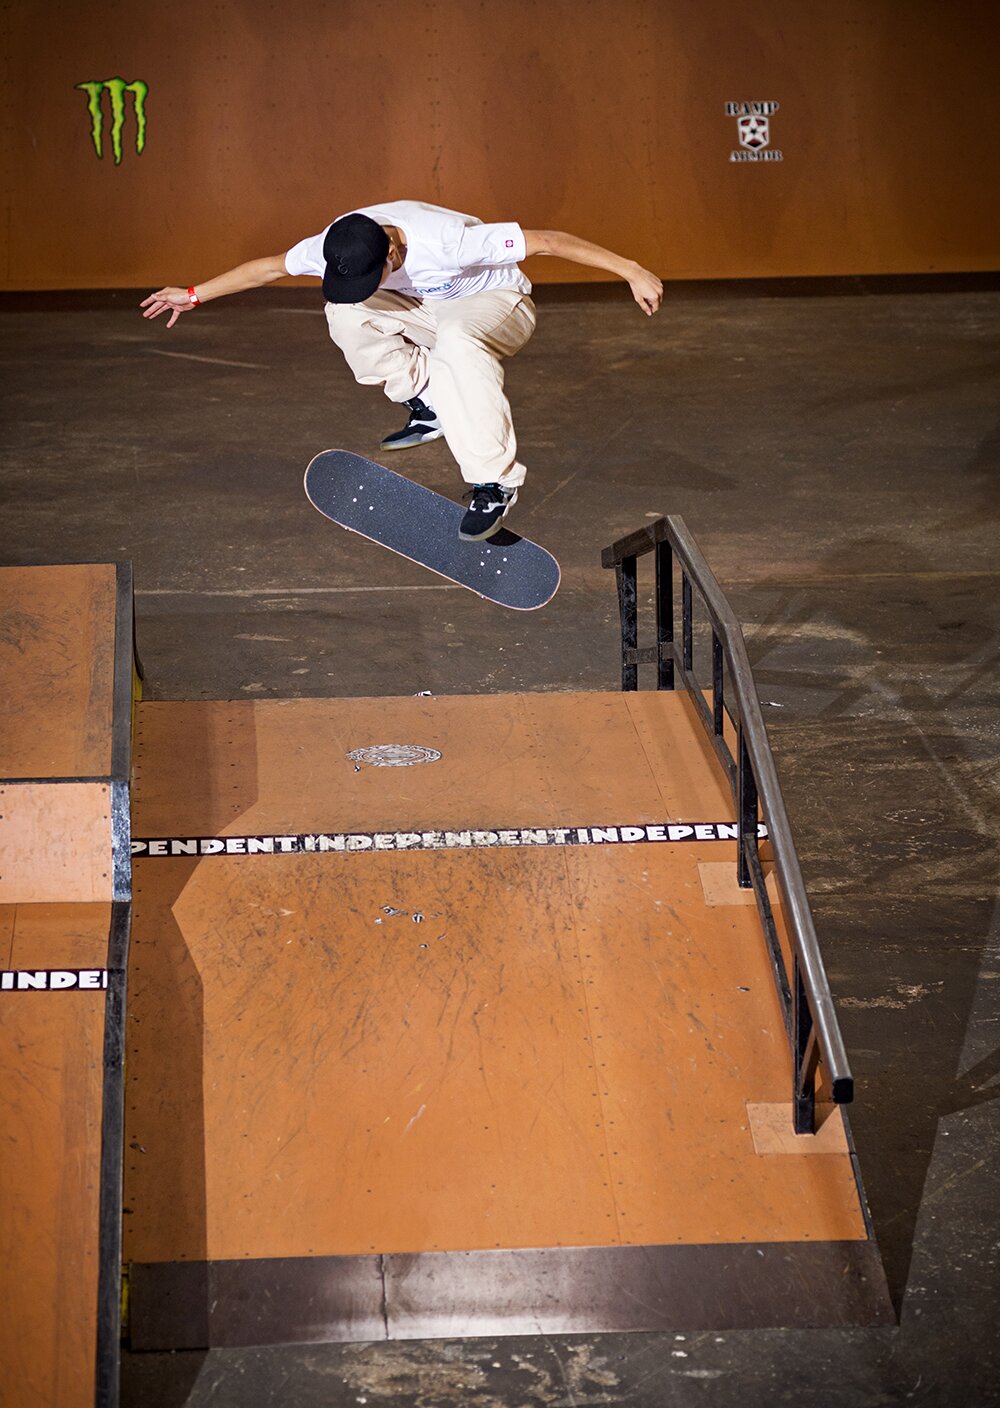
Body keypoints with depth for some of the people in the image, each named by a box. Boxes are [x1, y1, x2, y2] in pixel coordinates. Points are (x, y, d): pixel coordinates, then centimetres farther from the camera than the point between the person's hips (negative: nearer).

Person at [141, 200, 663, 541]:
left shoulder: (450, 240, -38)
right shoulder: (337, 246, -21)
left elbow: (548, 240, -35)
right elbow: (269, 267, -3)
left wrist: (632, 271, -35)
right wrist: (194, 295, 0)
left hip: (497, 303, -6)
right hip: (429, 307, 6)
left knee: (457, 340, -42)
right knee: (346, 315, -19)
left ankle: (495, 481, -34)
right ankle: (431, 405, -6)